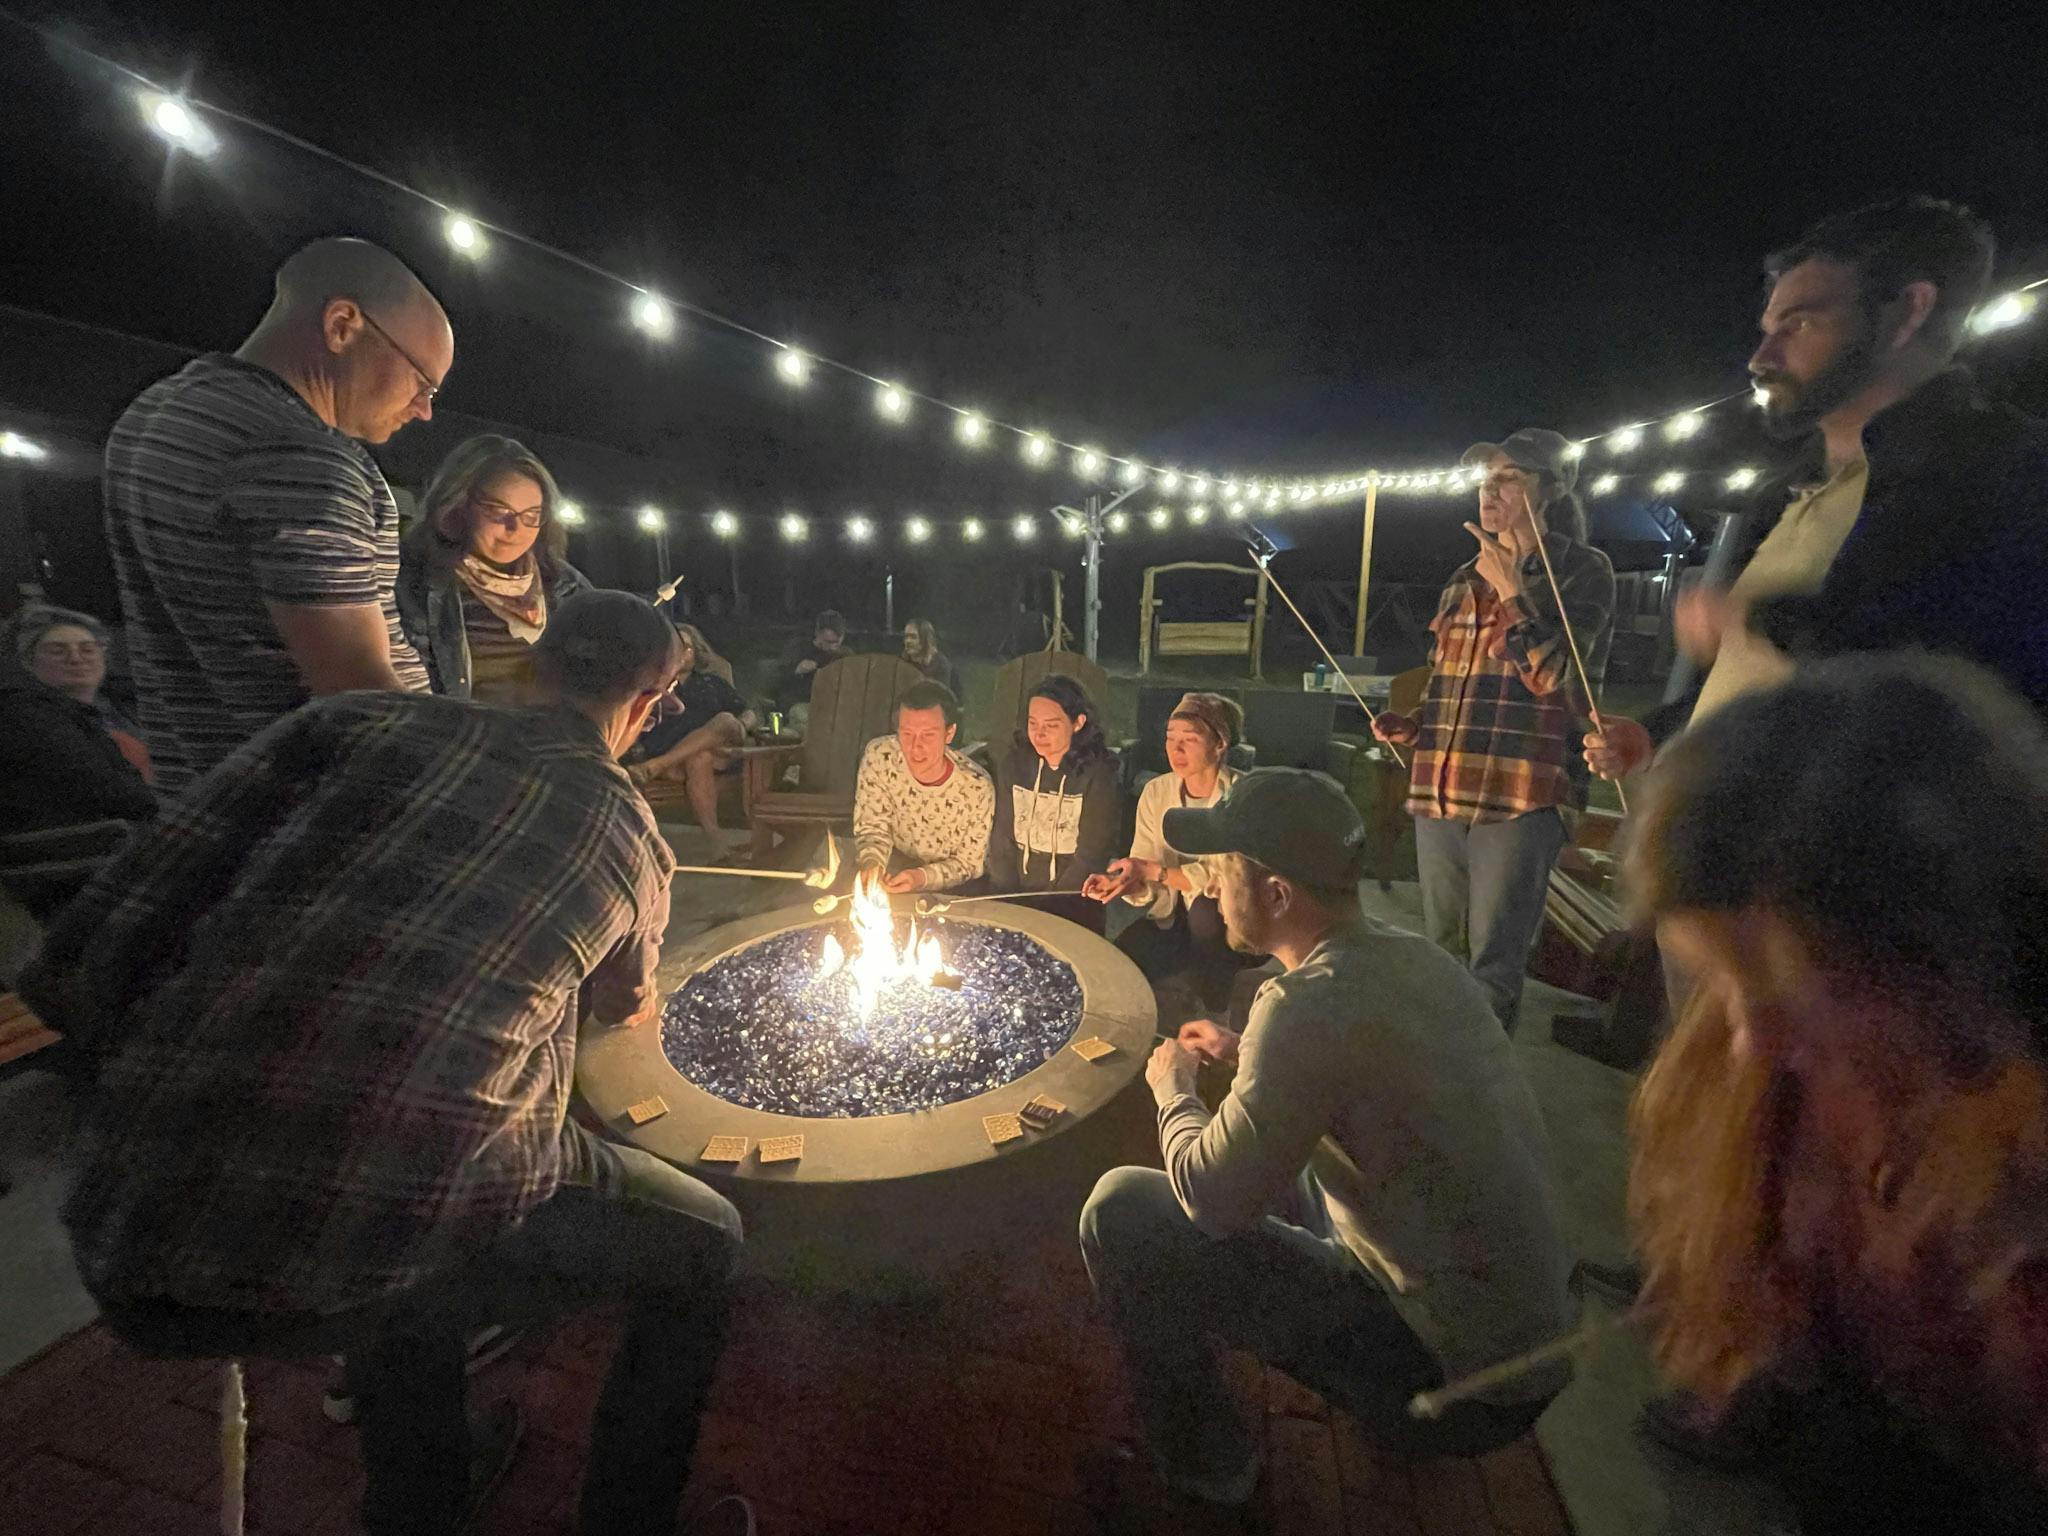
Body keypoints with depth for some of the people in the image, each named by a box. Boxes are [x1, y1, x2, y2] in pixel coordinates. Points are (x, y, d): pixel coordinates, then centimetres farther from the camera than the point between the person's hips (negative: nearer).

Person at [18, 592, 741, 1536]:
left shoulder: (368, 719, 5)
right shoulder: (634, 839, 6)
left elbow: (89, 953, 0)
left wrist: (153, 1131, 17)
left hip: (128, 1249, 5)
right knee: (702, 1243, 21)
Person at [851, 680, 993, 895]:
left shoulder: (976, 789, -27)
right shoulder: (878, 757, -20)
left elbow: (968, 865, -13)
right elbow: (872, 828, -8)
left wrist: (921, 878, -31)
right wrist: (871, 863, -30)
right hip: (897, 862, 1)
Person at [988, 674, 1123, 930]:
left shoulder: (1098, 777, -10)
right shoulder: (1012, 765, 2)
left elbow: (1090, 857, -10)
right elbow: (1002, 841, 2)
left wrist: (1050, 908, -14)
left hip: (1073, 905, -3)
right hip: (1016, 899, 3)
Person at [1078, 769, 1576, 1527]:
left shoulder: (1310, 1004, -29)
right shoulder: (1418, 957, -4)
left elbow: (1209, 1194, -22)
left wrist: (1172, 1088, -4)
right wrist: (1248, 1056, 10)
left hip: (1458, 1385, -8)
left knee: (1123, 1208, -10)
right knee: (1267, 1154, 22)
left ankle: (1206, 1474, 13)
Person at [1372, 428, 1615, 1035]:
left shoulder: (1582, 570, 1)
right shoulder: (1464, 580, 17)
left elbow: (1556, 677, -10)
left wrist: (1512, 593, -12)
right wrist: (1412, 728, 7)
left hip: (1520, 796, -6)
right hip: (1439, 793, 6)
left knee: (1494, 966, -3)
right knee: (1440, 956, 16)